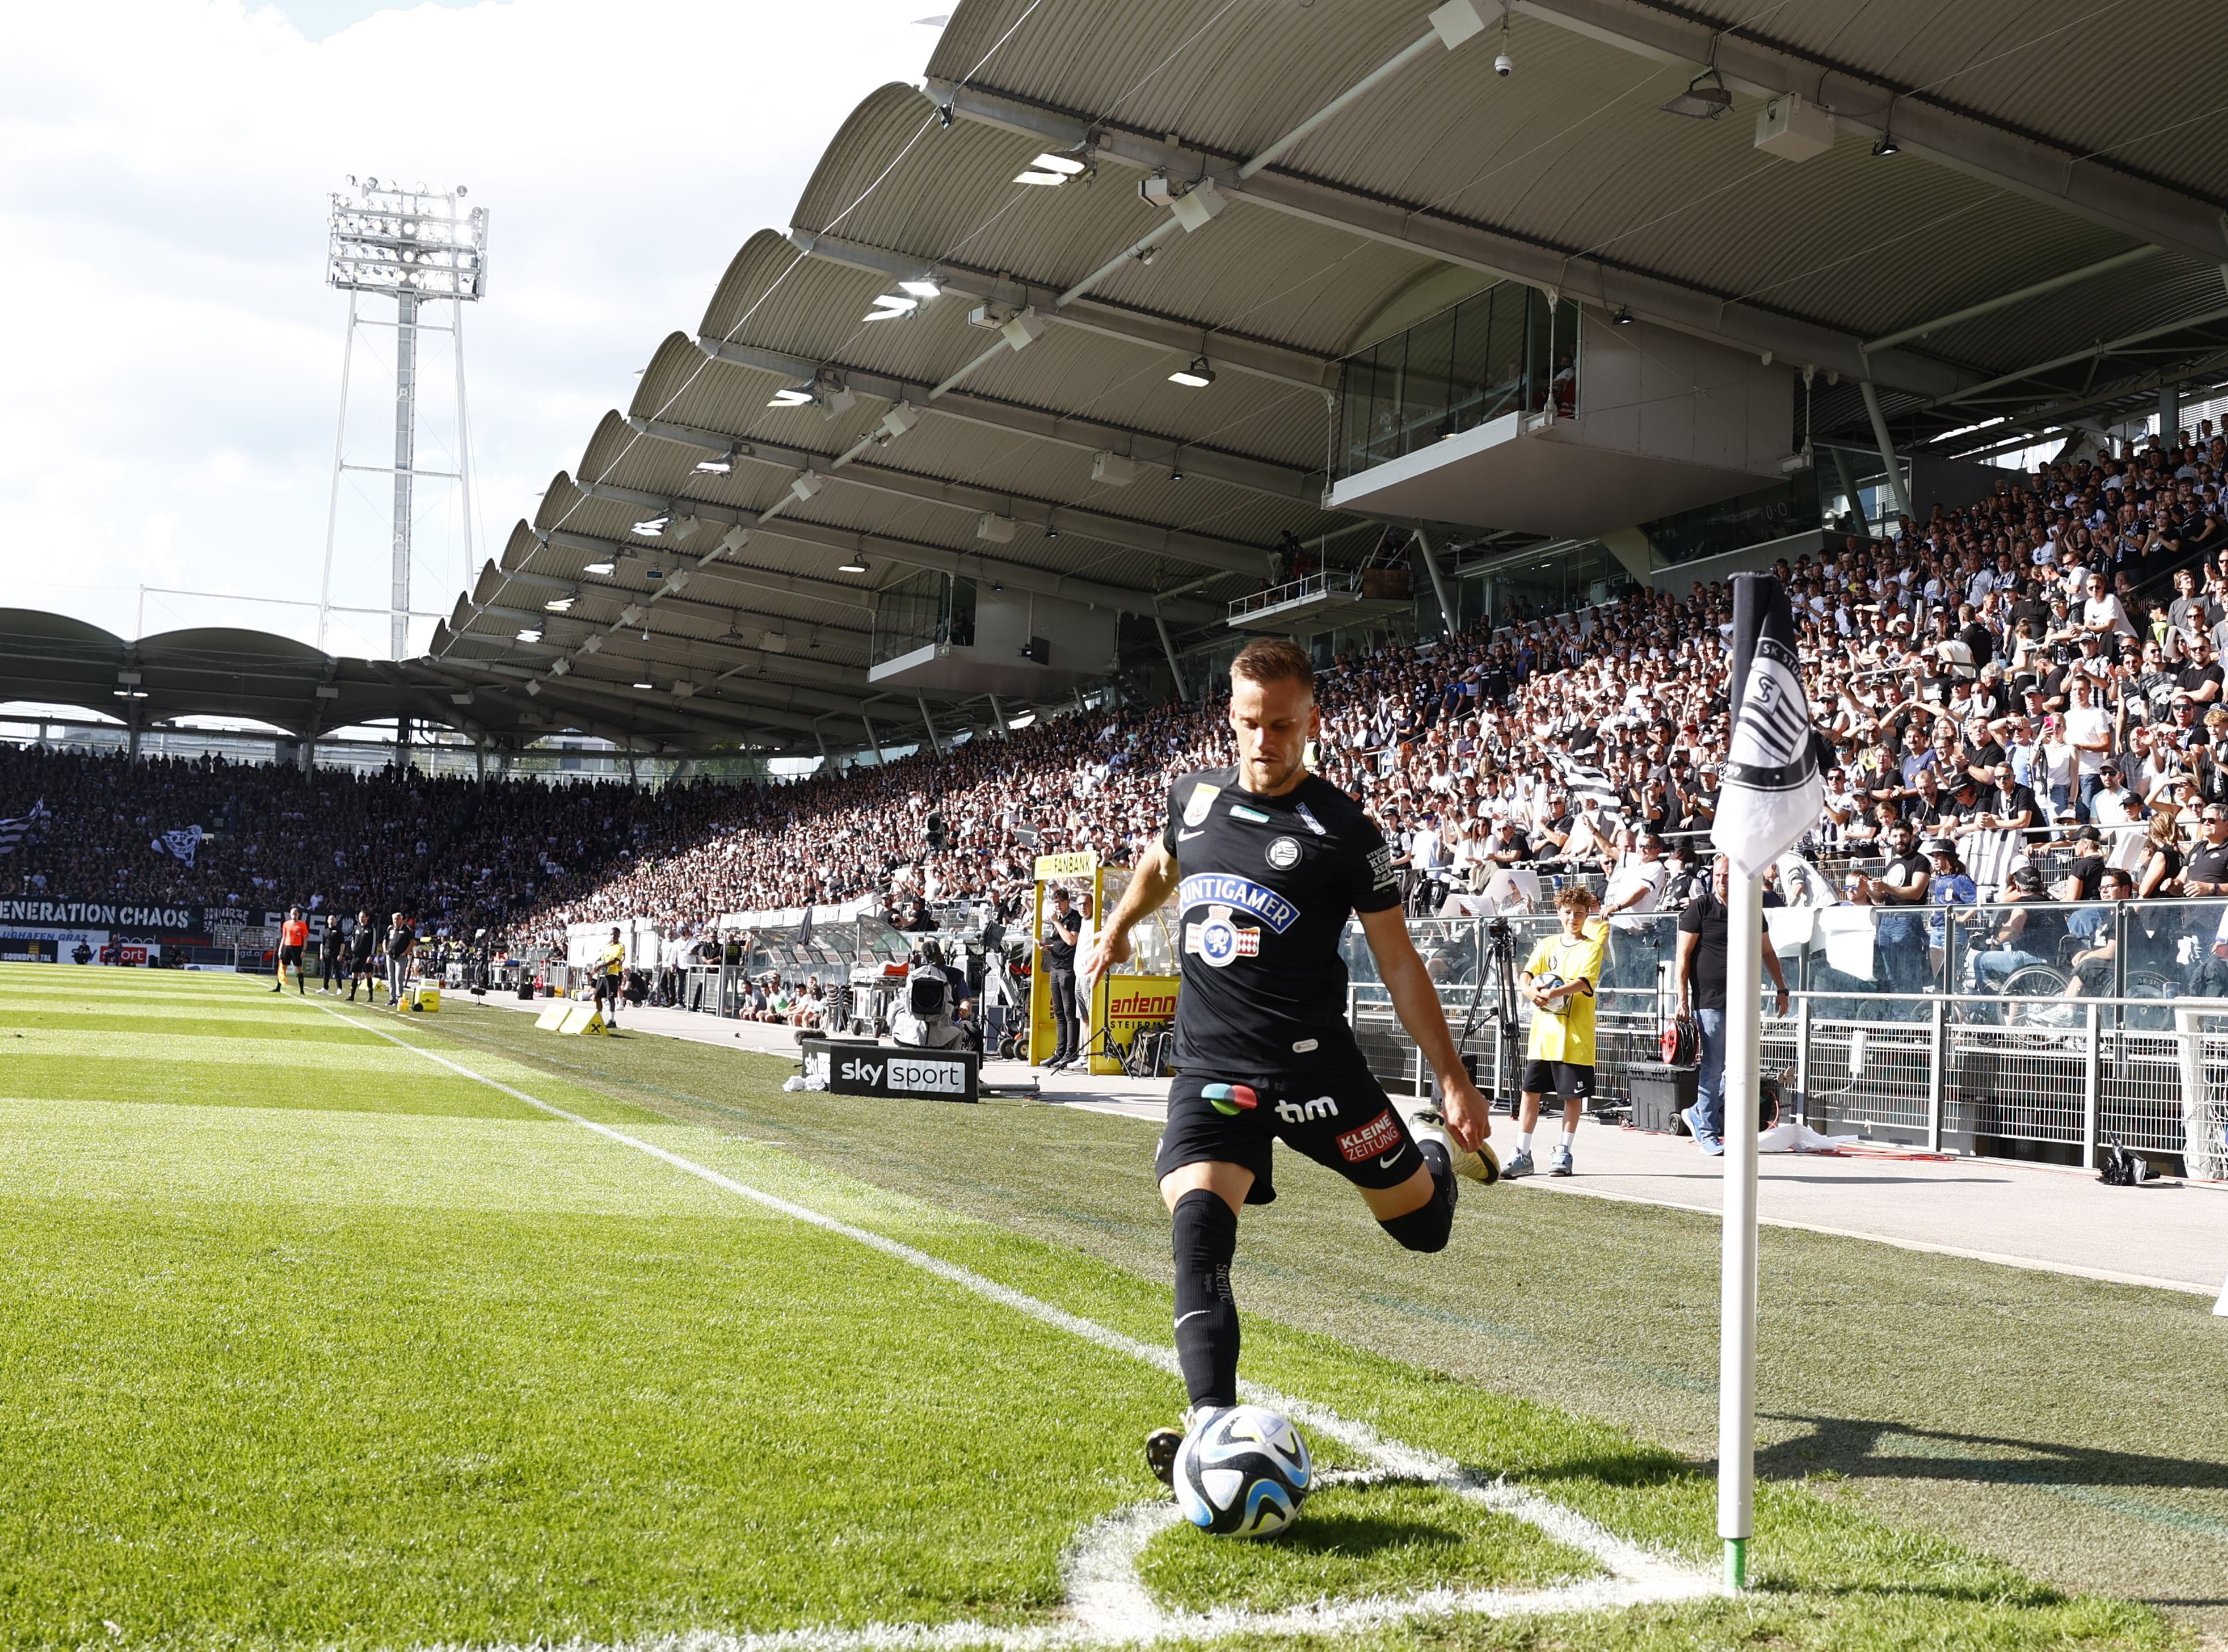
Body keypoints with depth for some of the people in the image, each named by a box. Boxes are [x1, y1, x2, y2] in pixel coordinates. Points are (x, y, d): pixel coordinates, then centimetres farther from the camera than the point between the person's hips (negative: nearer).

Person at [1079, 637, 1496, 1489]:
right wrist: (1116, 927, 31)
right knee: (1196, 1227, -22)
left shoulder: (1342, 830, -6)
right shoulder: (1195, 795, 5)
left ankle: (1436, 1145, 45)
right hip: (1211, 1068, 2)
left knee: (1422, 1226, 9)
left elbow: (1398, 962, -3)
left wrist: (1455, 1081, -5)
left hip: (1315, 1065, -2)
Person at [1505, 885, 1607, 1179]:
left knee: (1573, 1095, 4)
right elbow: (1526, 975, 2)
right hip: (1542, 1034, 4)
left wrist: (1553, 993, -29)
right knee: (1530, 1091, 2)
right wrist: (1531, 990, -20)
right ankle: (1522, 1155, 6)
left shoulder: (1591, 948, -1)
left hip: (1574, 1038, -4)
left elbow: (1584, 982, -17)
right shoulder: (1547, 945, 12)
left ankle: (1563, 1153, 16)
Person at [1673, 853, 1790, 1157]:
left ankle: (1698, 1115, 21)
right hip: (1710, 1001, -5)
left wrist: (1782, 988, 17)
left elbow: (1767, 952, 22)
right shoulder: (1699, 909, -2)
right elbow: (1684, 955, -4)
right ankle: (1707, 1133, 6)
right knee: (1714, 1067, -4)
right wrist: (1683, 997, -10)